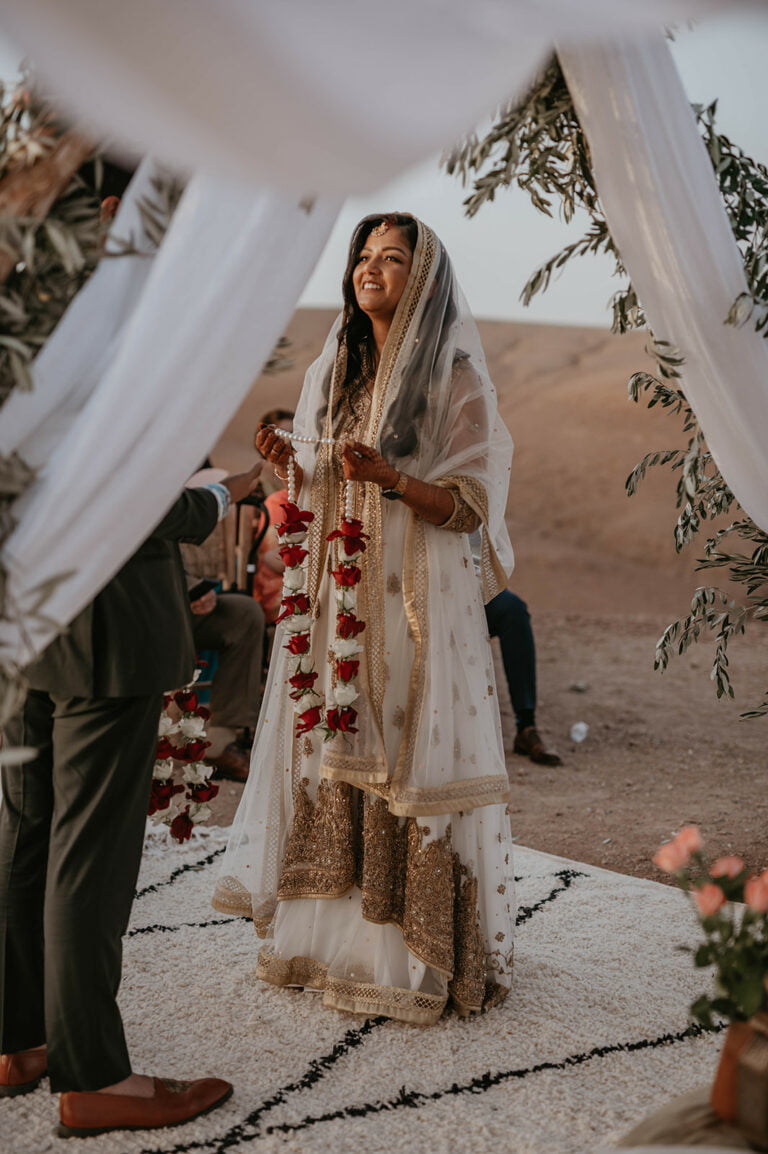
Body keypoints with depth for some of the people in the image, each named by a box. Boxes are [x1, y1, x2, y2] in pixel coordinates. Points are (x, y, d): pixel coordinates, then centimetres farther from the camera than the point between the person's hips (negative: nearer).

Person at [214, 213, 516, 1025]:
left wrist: (392, 477, -22)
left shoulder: (455, 381, -3)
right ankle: (331, 935, 17)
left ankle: (418, 956, 6)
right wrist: (291, 468, -1)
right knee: (329, 752, 6)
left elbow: (470, 508, -8)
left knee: (406, 762, -4)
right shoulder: (334, 373, 15)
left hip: (413, 600, -6)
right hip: (333, 599, 6)